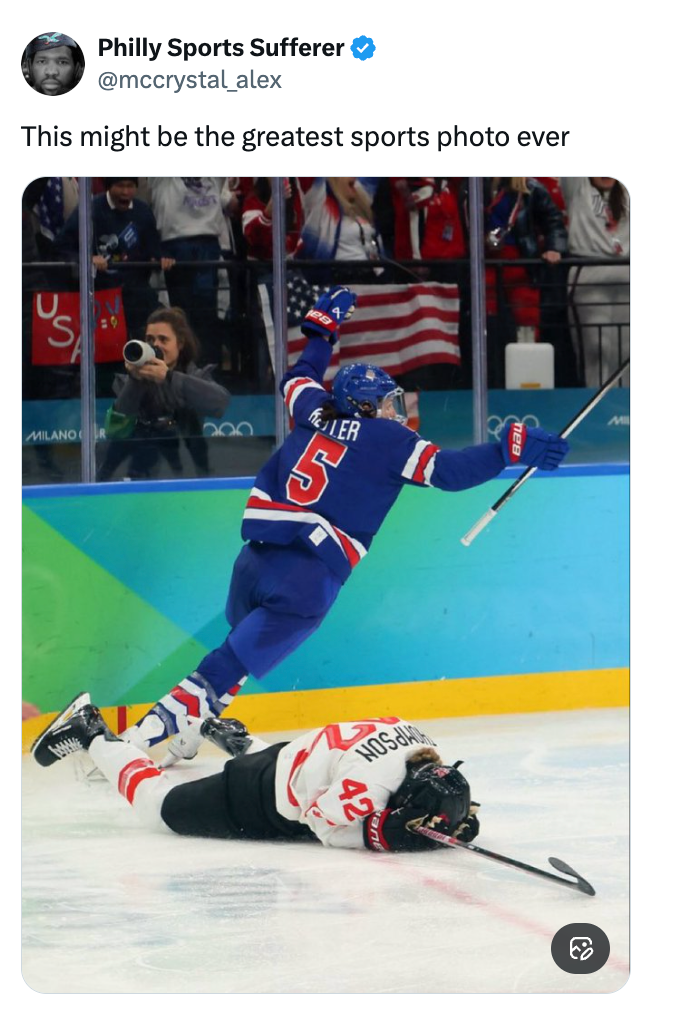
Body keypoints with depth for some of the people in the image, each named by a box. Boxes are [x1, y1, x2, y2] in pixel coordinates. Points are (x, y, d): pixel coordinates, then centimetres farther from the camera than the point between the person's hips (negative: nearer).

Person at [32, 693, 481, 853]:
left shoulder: (421, 747, -19)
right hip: (256, 799, -7)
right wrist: (390, 833, -35)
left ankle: (237, 741, 58)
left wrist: (458, 815, -5)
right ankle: (91, 733, 26)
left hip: (296, 753, 7)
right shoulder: (368, 784, -41)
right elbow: (326, 826, -28)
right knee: (160, 804, 13)